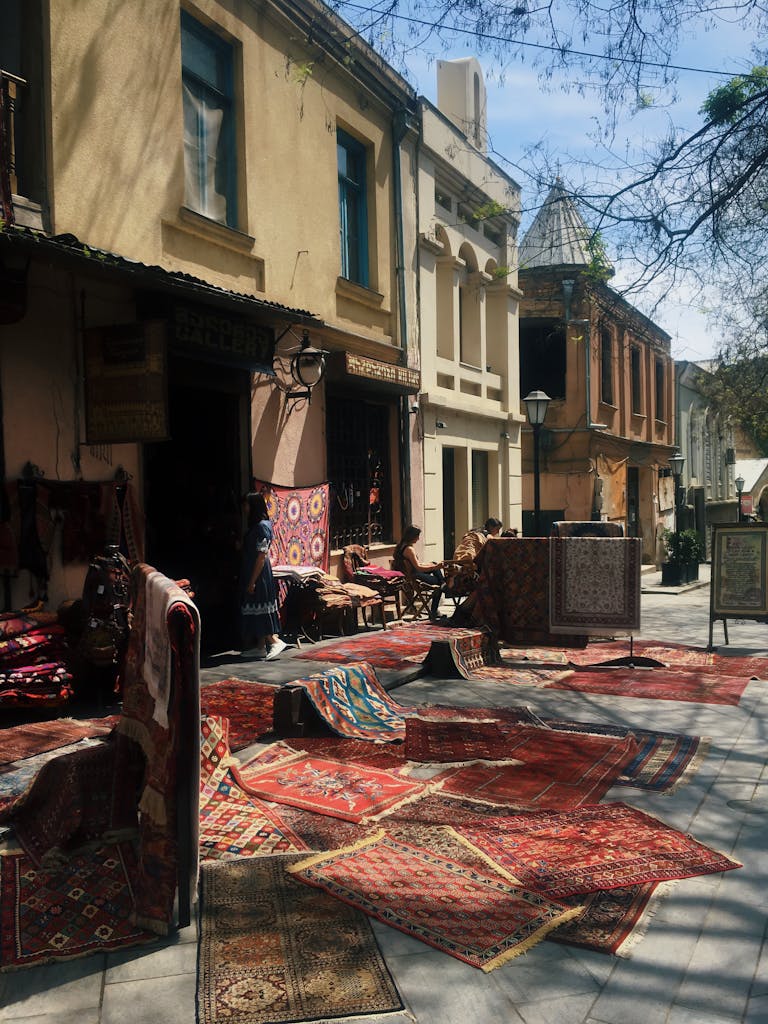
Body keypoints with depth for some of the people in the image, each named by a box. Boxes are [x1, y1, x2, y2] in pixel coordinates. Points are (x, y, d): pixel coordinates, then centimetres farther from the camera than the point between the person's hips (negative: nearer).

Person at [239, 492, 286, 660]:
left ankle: (275, 642, -5)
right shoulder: (255, 525, 13)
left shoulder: (262, 526, -16)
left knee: (259, 611, -8)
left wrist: (252, 581, -20)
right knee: (255, 611, 11)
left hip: (259, 575, -10)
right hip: (252, 574, 10)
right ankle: (260, 647, 16)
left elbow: (262, 555, -20)